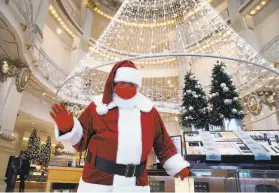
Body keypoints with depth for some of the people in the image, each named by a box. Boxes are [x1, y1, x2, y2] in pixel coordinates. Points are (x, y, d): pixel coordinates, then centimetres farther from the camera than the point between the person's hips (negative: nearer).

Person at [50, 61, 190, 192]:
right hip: (98, 181, -2)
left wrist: (178, 166, 10)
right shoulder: (97, 107, -1)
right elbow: (81, 140, 0)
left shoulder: (149, 110, 6)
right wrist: (67, 127, -18)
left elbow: (163, 144, 12)